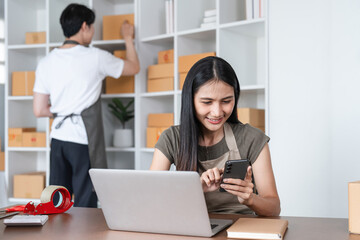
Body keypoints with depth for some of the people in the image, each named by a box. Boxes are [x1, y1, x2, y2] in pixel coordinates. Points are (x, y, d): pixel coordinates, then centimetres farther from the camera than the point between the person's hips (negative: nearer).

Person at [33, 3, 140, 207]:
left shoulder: (46, 63, 6)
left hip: (58, 138, 5)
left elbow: (39, 110, 7)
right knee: (85, 205, 1)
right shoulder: (95, 57, -7)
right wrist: (128, 38, 24)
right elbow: (134, 68, 10)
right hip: (84, 141, -5)